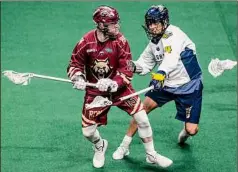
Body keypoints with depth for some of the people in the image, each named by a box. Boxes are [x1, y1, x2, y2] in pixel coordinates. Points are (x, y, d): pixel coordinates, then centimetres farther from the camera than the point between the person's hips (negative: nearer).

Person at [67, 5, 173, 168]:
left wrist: (112, 84, -32)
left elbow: (127, 72, -15)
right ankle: (100, 146, 37)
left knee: (142, 118, -9)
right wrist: (78, 78, -22)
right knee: (88, 132, -1)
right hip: (95, 91, 0)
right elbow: (75, 64, -1)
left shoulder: (120, 41, -15)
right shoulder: (86, 42, -15)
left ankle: (151, 155, 12)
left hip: (119, 87, 0)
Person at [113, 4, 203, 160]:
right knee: (144, 107, -7)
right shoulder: (154, 42, 3)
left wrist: (161, 72, -60)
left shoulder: (174, 34, -22)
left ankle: (185, 131, 32)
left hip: (189, 87, -6)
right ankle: (125, 146, 6)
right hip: (166, 83, 6)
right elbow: (145, 64, 10)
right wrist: (134, 66, -14)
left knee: (192, 130, -8)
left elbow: (171, 57, -42)